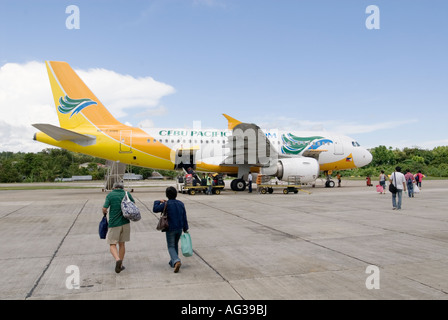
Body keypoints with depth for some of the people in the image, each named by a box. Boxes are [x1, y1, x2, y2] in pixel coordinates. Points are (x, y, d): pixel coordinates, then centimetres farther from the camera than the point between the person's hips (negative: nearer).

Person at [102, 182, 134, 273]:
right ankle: (120, 265, 19)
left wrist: (104, 213, 8)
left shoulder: (110, 195, -6)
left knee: (112, 244, 6)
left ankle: (117, 259, -19)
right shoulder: (127, 194, 3)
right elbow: (133, 203, 19)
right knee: (122, 244, 14)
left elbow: (104, 208, -13)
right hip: (125, 222, 3)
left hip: (114, 223, -3)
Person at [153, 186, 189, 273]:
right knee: (175, 244, 21)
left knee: (171, 246, 3)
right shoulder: (181, 204, 1)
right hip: (179, 228, 5)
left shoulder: (166, 204, -14)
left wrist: (158, 201, 11)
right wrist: (185, 229, 11)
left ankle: (176, 261, -20)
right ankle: (173, 262, 31)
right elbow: (184, 217, 3)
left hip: (170, 229, -5)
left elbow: (155, 209, -6)